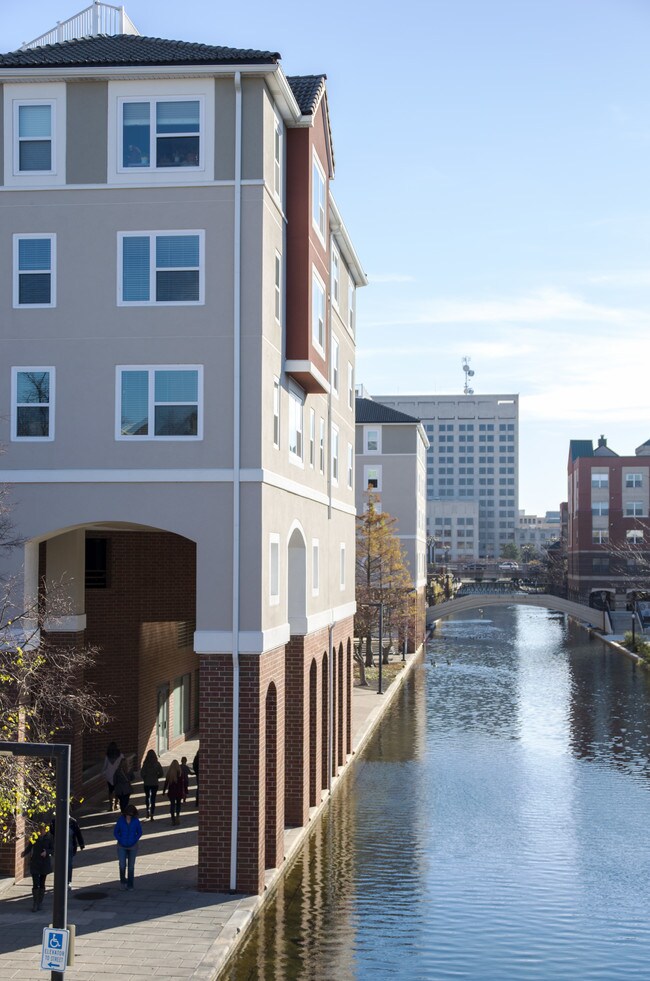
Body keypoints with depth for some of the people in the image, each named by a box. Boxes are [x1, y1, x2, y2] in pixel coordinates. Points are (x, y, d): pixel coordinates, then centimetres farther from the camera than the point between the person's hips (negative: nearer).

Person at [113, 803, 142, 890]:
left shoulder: (135, 821, -9)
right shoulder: (121, 820, -9)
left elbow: (139, 832, 3)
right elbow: (115, 832, 1)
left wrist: (134, 841, -7)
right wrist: (120, 840, -9)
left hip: (132, 847, 0)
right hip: (122, 847, 0)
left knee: (131, 866, 7)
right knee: (122, 865, -7)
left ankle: (130, 885, 20)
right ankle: (123, 881, 19)